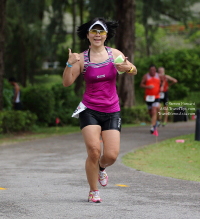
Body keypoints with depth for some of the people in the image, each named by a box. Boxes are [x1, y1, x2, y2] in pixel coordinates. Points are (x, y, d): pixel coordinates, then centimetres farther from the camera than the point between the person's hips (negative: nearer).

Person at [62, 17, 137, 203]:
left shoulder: (114, 54, 4)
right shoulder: (82, 58, -2)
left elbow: (133, 71, 1)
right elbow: (67, 83, -6)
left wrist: (128, 67, -23)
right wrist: (70, 64, -22)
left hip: (111, 111, 2)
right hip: (89, 109, -2)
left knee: (111, 155, -8)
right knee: (93, 150, -17)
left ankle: (101, 167, 30)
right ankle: (93, 192, 3)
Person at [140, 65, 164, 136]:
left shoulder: (158, 76, 5)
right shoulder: (146, 76, 0)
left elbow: (162, 82, 22)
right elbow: (141, 85, -3)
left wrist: (162, 87, 1)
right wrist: (147, 86, -20)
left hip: (156, 97, -1)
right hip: (148, 97, 1)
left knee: (154, 112, -15)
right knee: (150, 113, 11)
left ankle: (152, 128, -21)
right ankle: (155, 123, 40)